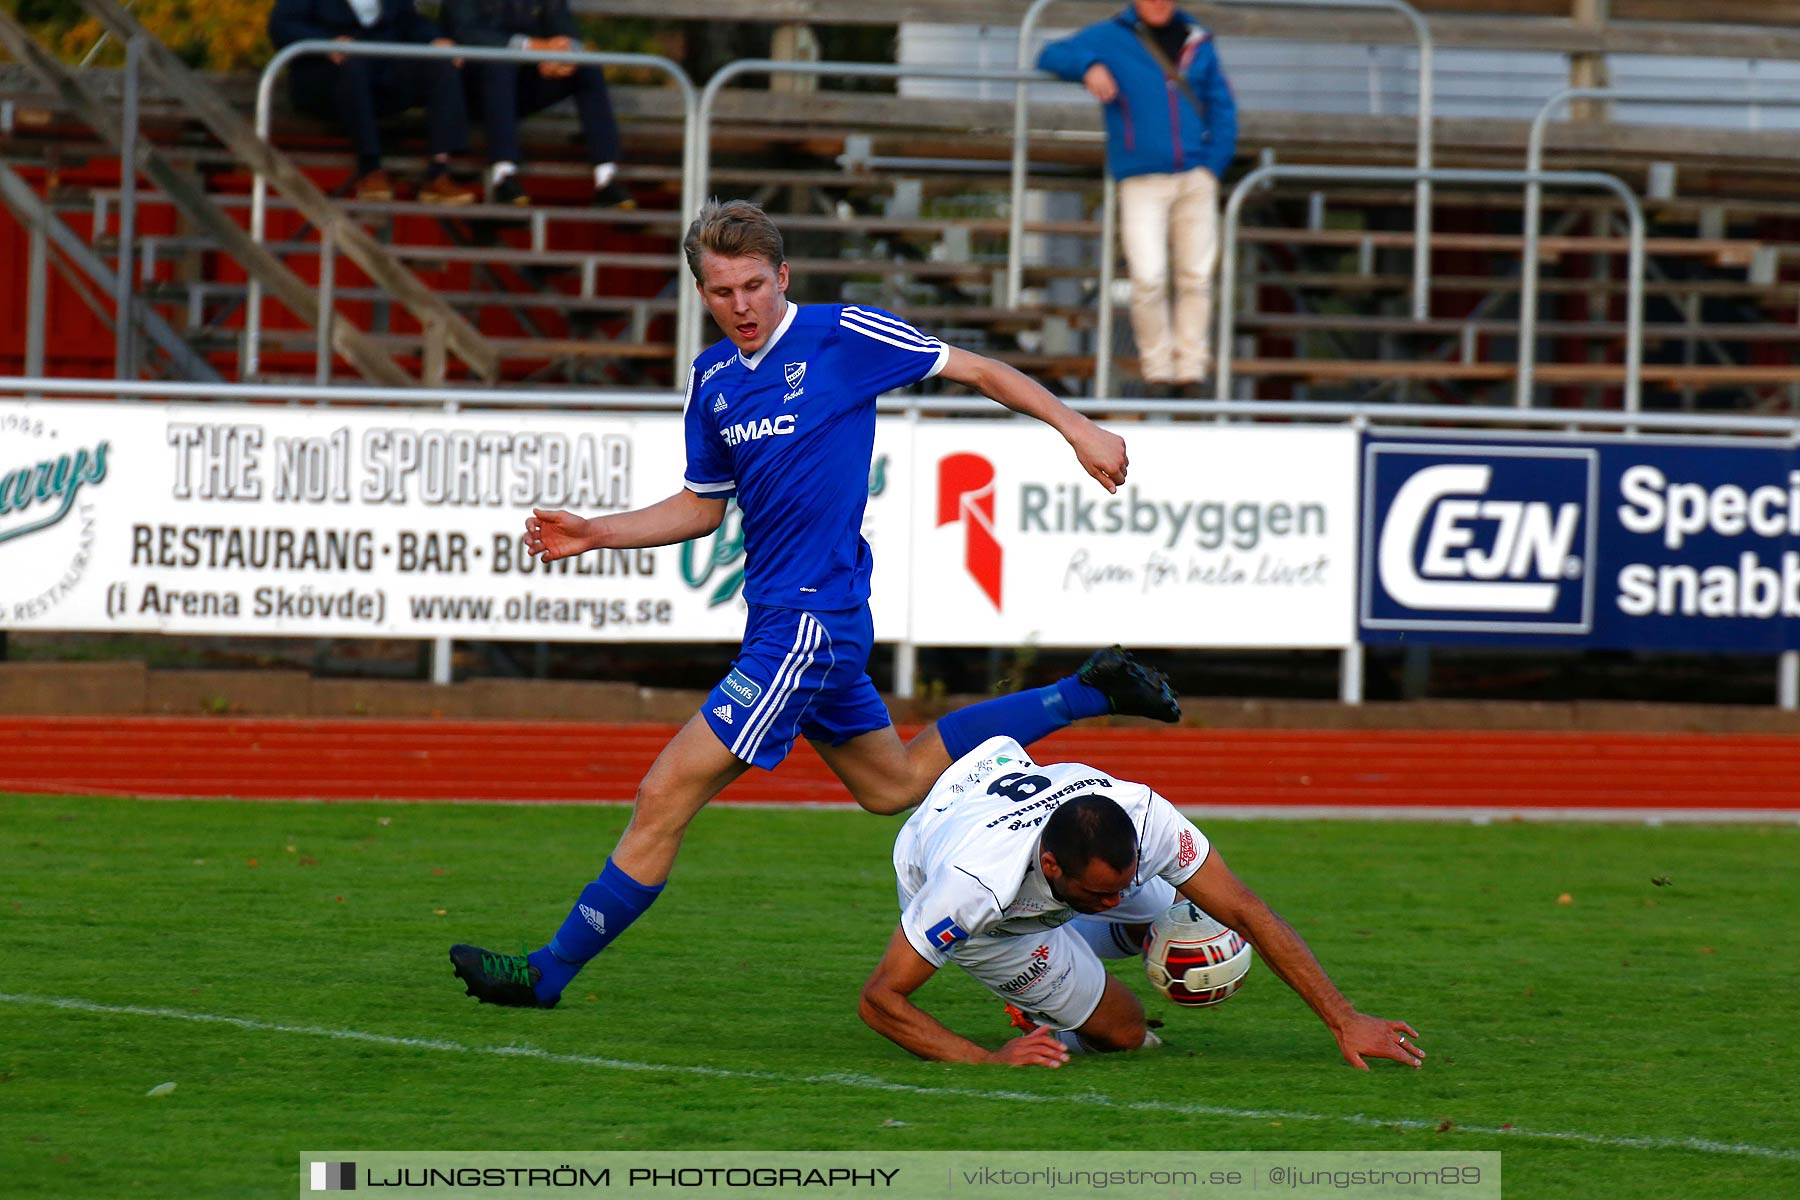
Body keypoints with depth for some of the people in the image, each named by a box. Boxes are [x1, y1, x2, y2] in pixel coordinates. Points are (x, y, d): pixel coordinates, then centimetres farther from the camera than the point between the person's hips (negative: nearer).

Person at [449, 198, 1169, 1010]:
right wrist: (593, 534, 9)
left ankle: (548, 972, -2)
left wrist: (1076, 429, -3)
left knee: (664, 799, -9)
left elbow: (974, 369, -2)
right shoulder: (712, 380, 9)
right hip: (782, 620, 9)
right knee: (895, 783, 24)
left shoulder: (841, 336, -11)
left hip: (811, 621, -9)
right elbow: (704, 507, 20)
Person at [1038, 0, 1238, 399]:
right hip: (1142, 181, -3)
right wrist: (1088, 66, -18)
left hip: (1196, 177, 3)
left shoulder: (1197, 44, 10)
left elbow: (1222, 108, 13)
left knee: (1196, 275, 0)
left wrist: (1213, 167, 1)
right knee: (1149, 278, -12)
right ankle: (1158, 368, 2)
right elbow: (1052, 57, 3)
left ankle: (1190, 369, 8)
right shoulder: (1110, 38, 3)